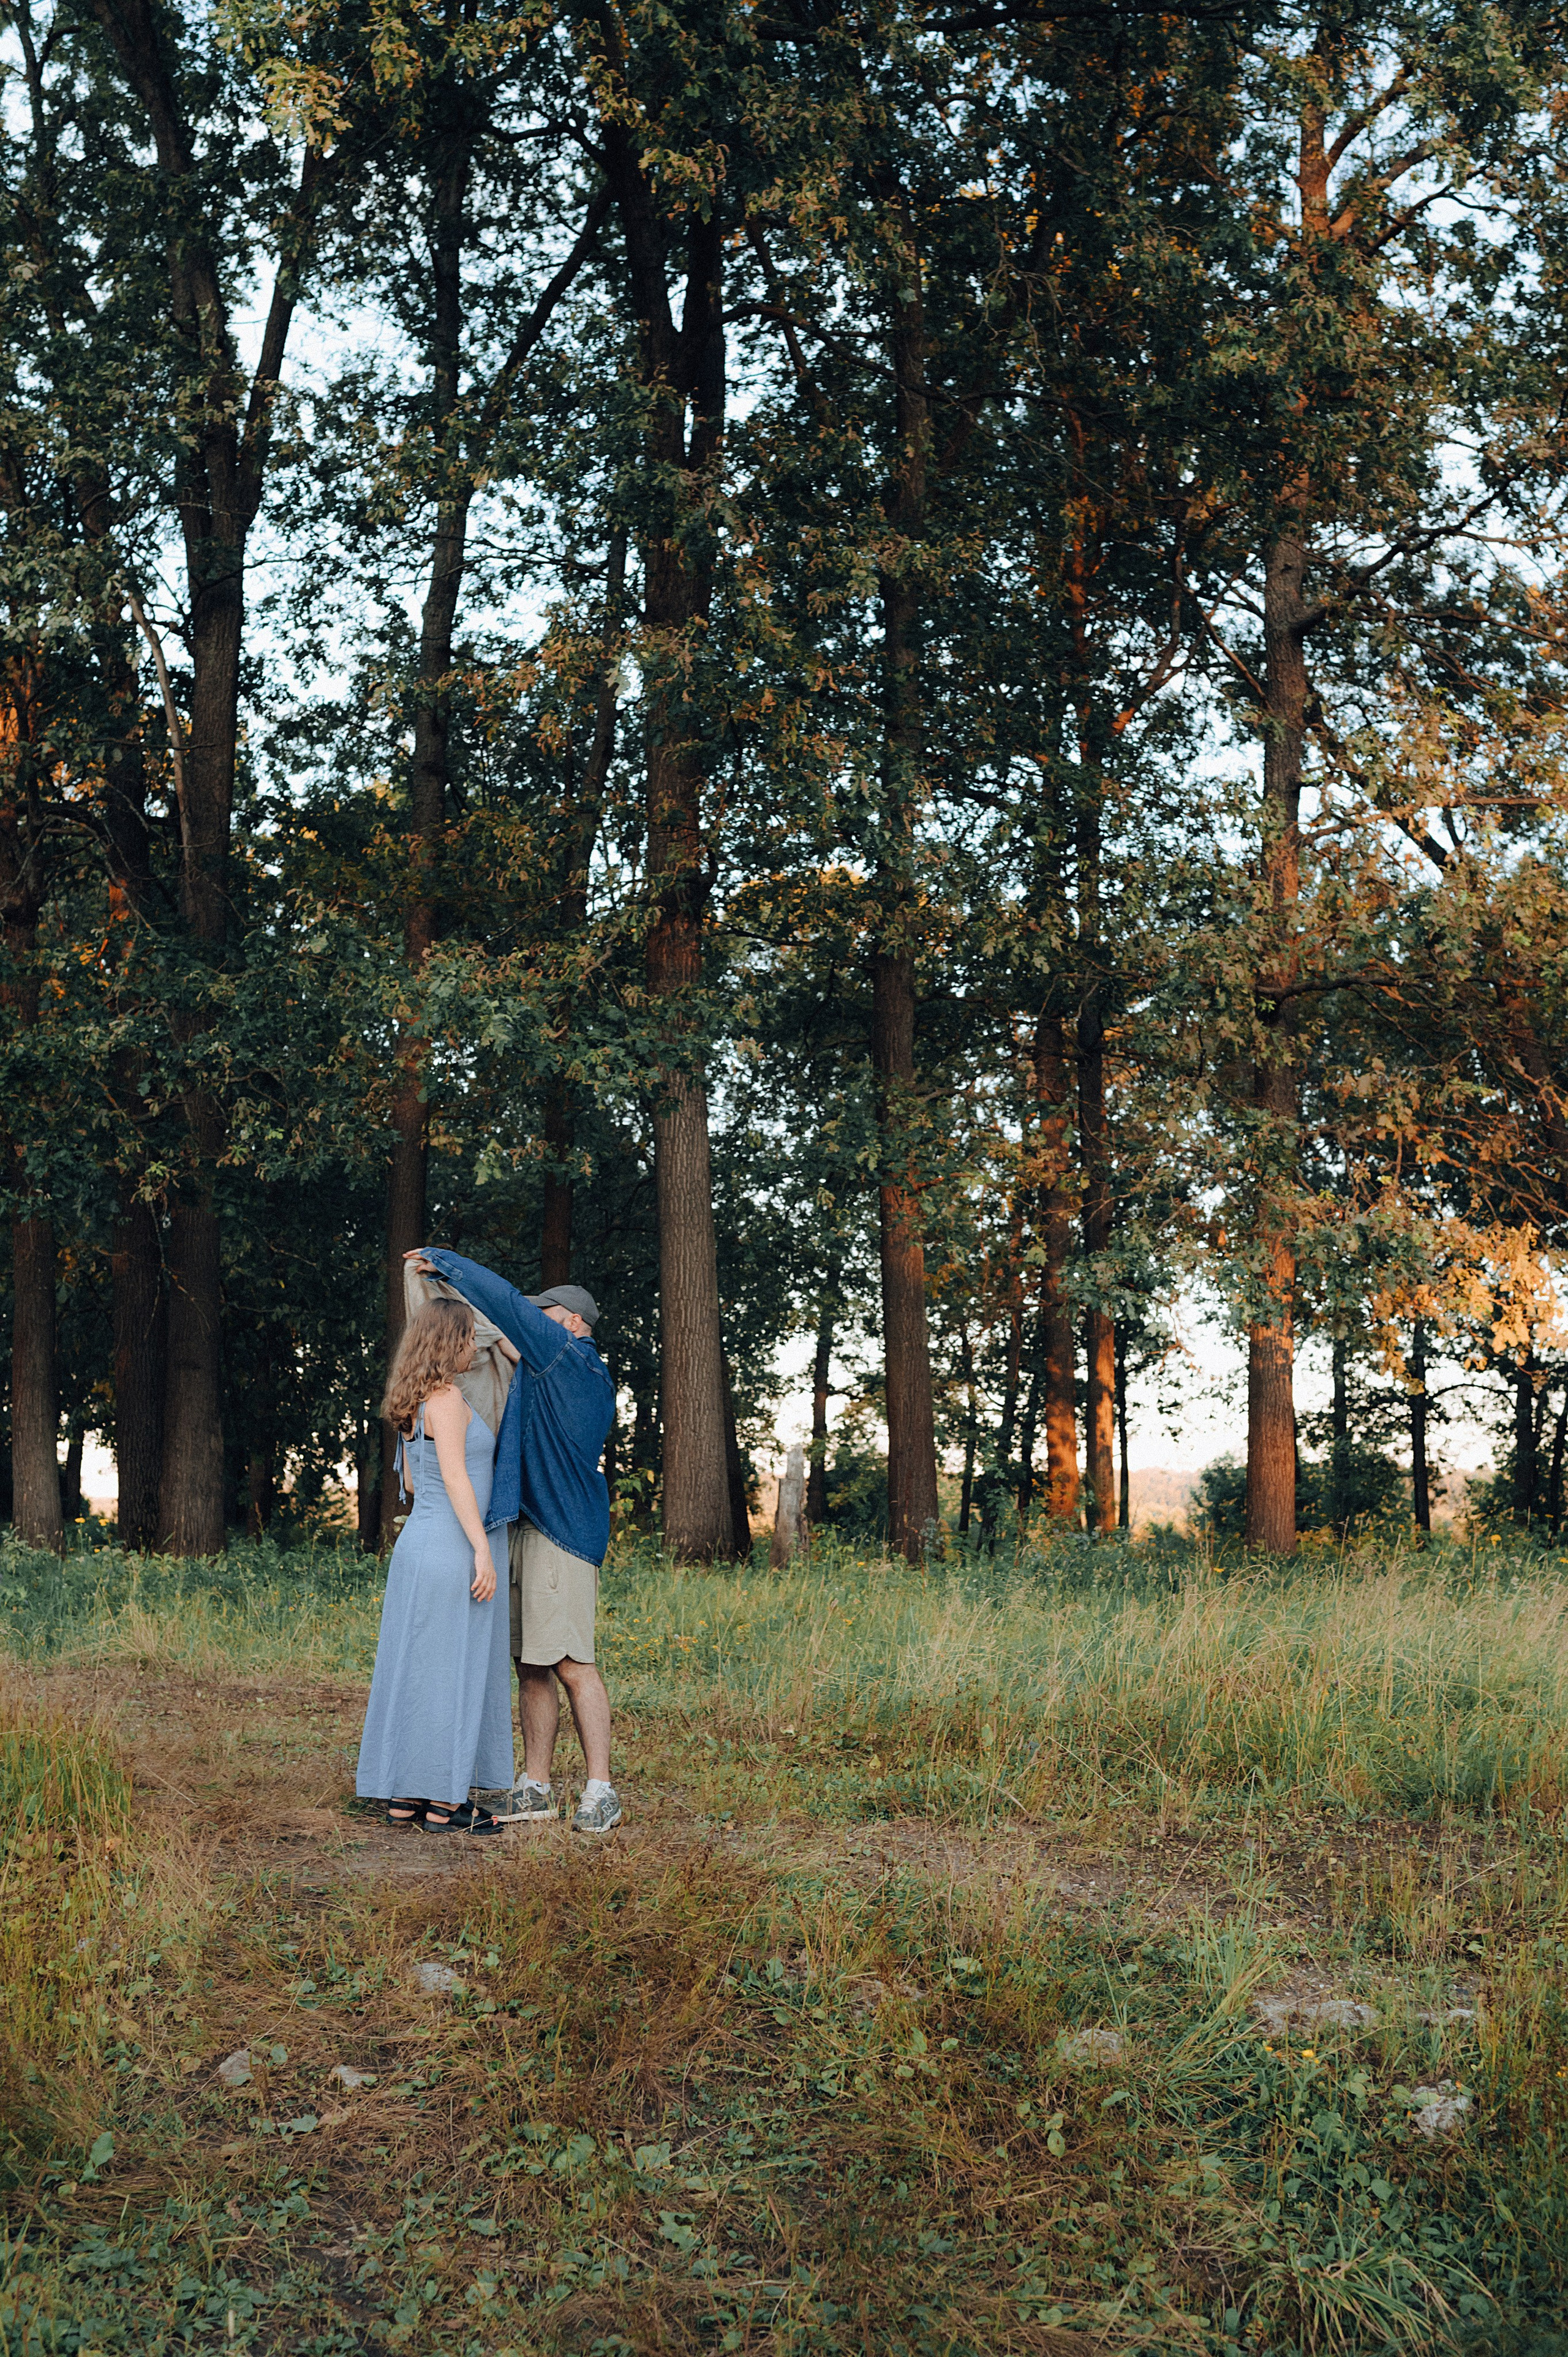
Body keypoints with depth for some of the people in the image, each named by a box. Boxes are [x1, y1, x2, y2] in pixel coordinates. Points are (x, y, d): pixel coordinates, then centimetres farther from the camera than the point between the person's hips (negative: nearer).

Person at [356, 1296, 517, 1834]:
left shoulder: (413, 1405, 13)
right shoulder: (447, 1397, -14)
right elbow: (454, 1477, -20)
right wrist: (483, 1549, -21)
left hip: (418, 1545, 9)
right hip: (452, 1550, -9)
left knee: (415, 1673, 11)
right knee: (450, 1674, -4)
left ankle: (405, 1796, 15)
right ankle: (444, 1804, 1)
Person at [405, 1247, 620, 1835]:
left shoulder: (571, 1356, -5)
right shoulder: (560, 1371, 22)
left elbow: (507, 1303, -9)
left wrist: (443, 1261, 0)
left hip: (561, 1533, -10)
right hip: (530, 1529, 10)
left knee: (571, 1664, -11)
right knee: (531, 1666, 9)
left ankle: (600, 1792, -9)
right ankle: (537, 1787, 13)